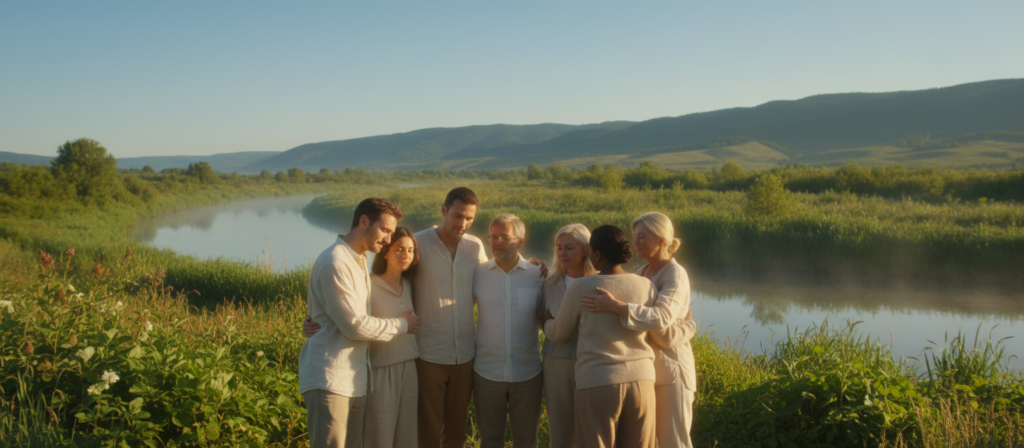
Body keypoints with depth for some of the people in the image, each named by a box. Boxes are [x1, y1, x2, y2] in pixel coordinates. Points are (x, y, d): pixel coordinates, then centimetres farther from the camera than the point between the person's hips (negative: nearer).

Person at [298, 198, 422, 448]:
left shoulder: (360, 260, 14)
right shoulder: (335, 264, -16)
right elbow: (355, 325, -17)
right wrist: (401, 325, -5)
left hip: (356, 378, 9)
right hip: (329, 380, -8)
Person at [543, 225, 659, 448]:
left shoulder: (581, 288, -8)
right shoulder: (646, 286, -1)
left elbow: (558, 333, 6)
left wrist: (545, 322, 26)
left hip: (597, 383, -3)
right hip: (641, 380, 3)